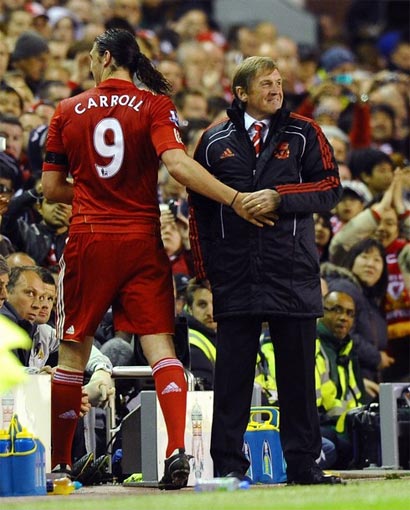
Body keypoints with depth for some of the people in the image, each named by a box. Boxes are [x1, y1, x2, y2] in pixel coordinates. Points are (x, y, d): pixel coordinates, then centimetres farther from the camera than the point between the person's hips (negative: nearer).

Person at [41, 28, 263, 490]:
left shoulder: (67, 111, 5)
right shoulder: (155, 106, -1)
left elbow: (52, 189, 7)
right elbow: (176, 163, -17)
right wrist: (236, 199, -18)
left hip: (87, 241, 1)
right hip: (142, 241, -1)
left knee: (73, 351, 10)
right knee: (159, 344, -1)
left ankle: (58, 462, 15)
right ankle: (177, 448, -21)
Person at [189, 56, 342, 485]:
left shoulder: (303, 135, 7)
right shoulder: (215, 140, 9)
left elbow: (330, 188, -1)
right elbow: (198, 210, 11)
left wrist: (278, 197, -14)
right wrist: (203, 272, 6)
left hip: (293, 275, 0)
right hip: (235, 278, 0)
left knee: (297, 370, 4)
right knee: (232, 372, 1)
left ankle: (303, 463, 10)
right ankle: (228, 463, 7)